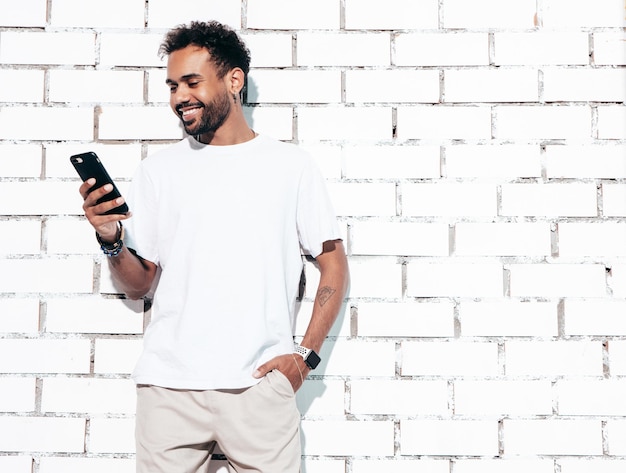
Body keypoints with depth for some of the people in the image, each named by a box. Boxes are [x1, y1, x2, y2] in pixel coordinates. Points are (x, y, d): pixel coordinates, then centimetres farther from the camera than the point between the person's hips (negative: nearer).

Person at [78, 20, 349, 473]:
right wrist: (111, 240, -10)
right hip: (168, 384, 2)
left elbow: (334, 264, 5)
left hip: (259, 384, -1)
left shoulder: (291, 164, 4)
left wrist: (306, 355, -4)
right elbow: (139, 285, 9)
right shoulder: (159, 169, 9)